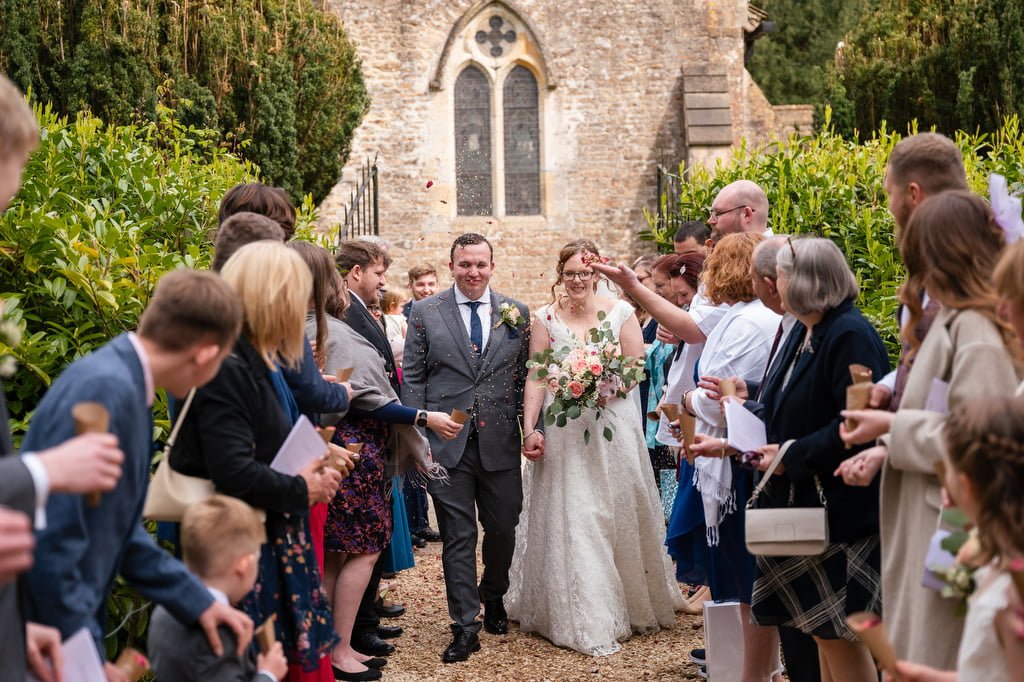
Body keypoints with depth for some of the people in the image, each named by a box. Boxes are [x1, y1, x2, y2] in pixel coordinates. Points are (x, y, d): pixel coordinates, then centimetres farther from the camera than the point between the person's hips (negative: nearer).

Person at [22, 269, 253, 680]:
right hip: (44, 639, -9)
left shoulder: (127, 387, 5)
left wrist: (196, 602, 10)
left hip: (71, 623, 9)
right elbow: (51, 543, -26)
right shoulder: (107, 389, -24)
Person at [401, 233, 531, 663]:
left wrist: (532, 428, -2)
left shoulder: (516, 314, 7)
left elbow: (526, 378, 8)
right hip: (446, 443, -2)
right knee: (458, 537, 3)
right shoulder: (425, 313, 2)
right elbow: (412, 379, 2)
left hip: (500, 442, 2)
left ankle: (492, 596, 40)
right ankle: (465, 626, 11)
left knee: (503, 528, 13)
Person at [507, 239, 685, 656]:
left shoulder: (620, 312, 3)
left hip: (611, 428, 1)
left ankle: (631, 604, 26)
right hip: (562, 431, 0)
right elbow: (536, 378, -1)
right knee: (569, 522, -1)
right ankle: (583, 618, 6)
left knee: (618, 517, 8)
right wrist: (529, 428, -10)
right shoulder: (546, 318, 3)